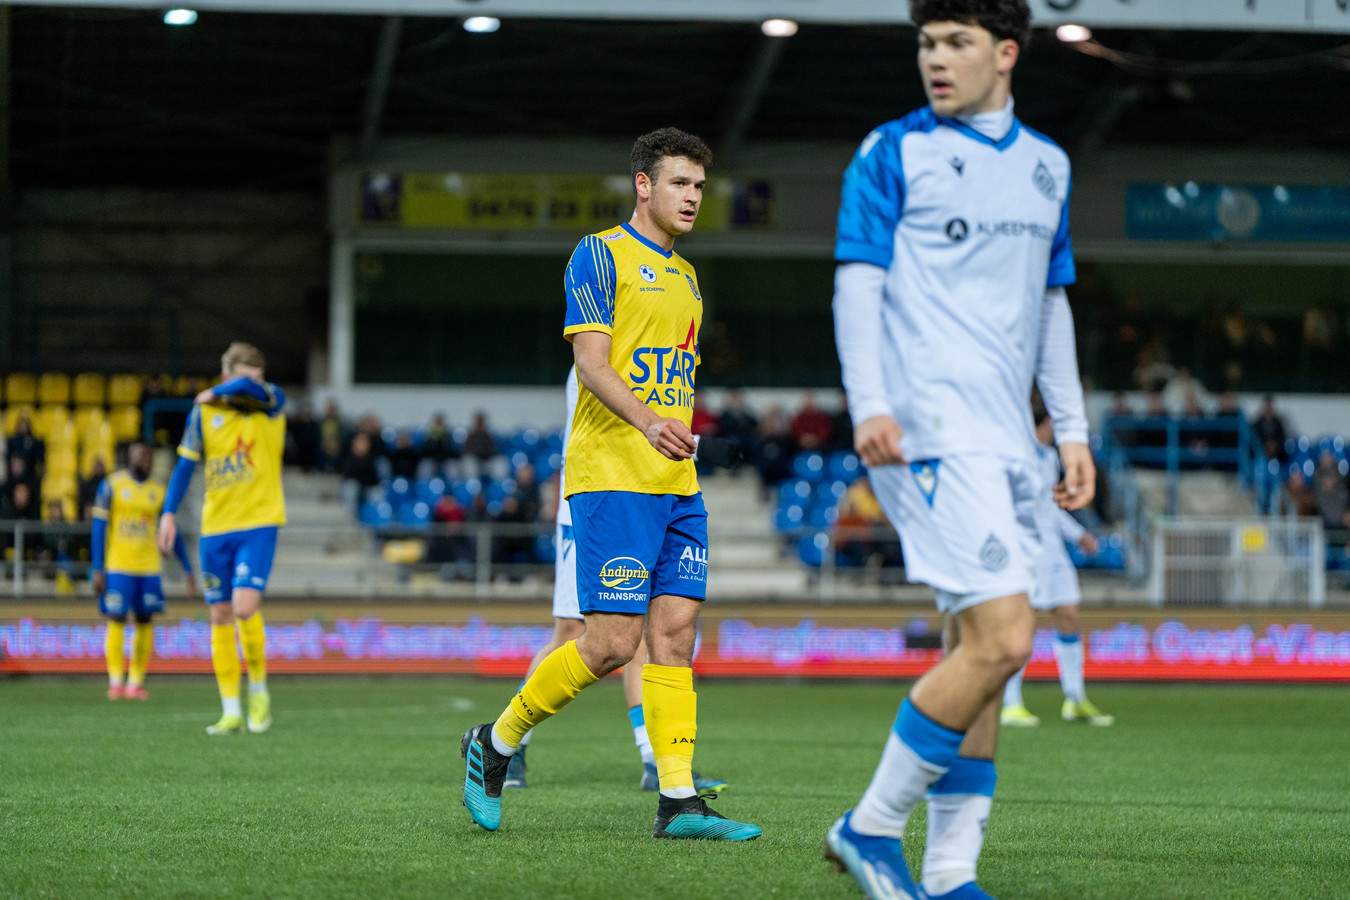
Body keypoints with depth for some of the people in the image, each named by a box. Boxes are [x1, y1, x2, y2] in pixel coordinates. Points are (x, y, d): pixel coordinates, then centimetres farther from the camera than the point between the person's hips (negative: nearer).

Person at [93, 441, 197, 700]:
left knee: (144, 622, 0)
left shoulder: (158, 492, 9)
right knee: (116, 621, -6)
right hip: (117, 566, -3)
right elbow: (99, 528, -3)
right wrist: (97, 569, -9)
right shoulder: (111, 486, -1)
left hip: (148, 568, 3)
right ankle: (115, 682, -1)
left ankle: (136, 682, 7)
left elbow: (174, 533, 13)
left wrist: (188, 571, 8)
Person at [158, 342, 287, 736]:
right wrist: (169, 512, 0)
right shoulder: (204, 412, 3)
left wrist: (216, 394, -7)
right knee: (220, 617, 4)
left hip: (258, 523, -3)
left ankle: (259, 689, 7)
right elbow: (185, 464, 8)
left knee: (244, 608, -17)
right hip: (215, 526, 3)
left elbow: (248, 388, -25)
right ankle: (231, 711, 10)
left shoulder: (273, 404, -3)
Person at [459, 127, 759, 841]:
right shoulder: (600, 255, -3)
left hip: (677, 487, 8)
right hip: (611, 479, -8)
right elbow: (590, 360, -13)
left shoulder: (684, 276, 21)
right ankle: (495, 743, 8)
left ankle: (678, 802, -2)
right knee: (612, 642, -11)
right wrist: (648, 422, -28)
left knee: (675, 633, -1)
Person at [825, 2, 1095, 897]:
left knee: (978, 653, 6)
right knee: (1001, 638, -18)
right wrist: (870, 406, -17)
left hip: (1006, 439, 7)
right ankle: (872, 826, -6)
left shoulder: (1046, 165, 18)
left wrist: (1073, 429, 19)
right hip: (933, 430, -7)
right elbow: (858, 282, -5)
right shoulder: (895, 152, 0)